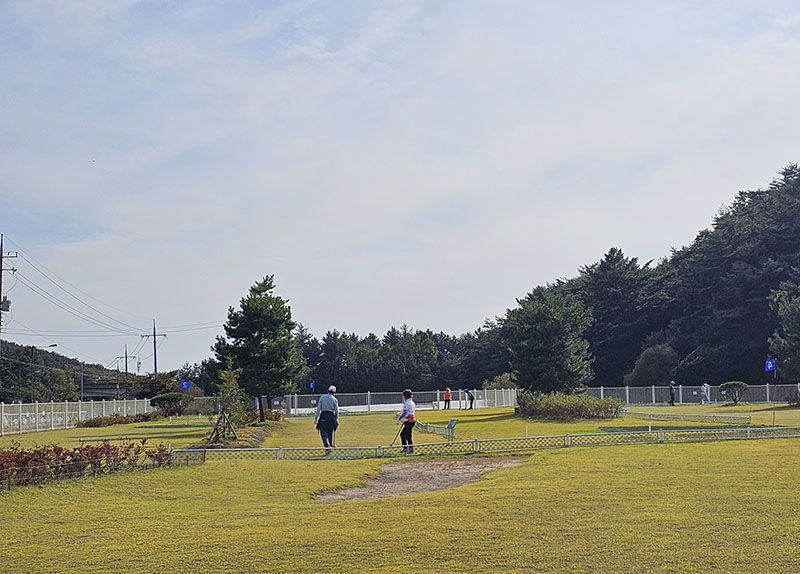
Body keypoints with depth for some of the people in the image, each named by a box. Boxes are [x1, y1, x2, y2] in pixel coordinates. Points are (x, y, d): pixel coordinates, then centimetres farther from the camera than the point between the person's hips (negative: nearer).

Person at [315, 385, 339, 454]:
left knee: (324, 434, -3)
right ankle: (331, 445, 26)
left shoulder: (322, 397, 2)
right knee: (330, 433, 17)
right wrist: (336, 419, 16)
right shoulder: (335, 400, 3)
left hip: (323, 416, -1)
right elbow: (336, 411, 3)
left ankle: (327, 448, -18)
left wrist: (316, 418, 2)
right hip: (331, 416, 1)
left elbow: (318, 409, -1)